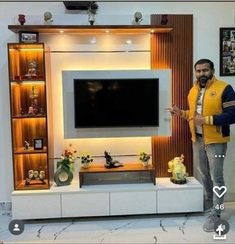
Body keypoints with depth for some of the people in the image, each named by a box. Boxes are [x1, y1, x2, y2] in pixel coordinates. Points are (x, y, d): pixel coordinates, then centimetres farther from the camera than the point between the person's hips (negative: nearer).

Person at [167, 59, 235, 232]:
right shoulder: (193, 91, 9)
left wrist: (207, 120, -26)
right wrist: (181, 113, 4)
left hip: (216, 141, -7)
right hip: (197, 139, 7)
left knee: (216, 177, 0)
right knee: (200, 175, 18)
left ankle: (215, 214, 13)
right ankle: (207, 203, 39)